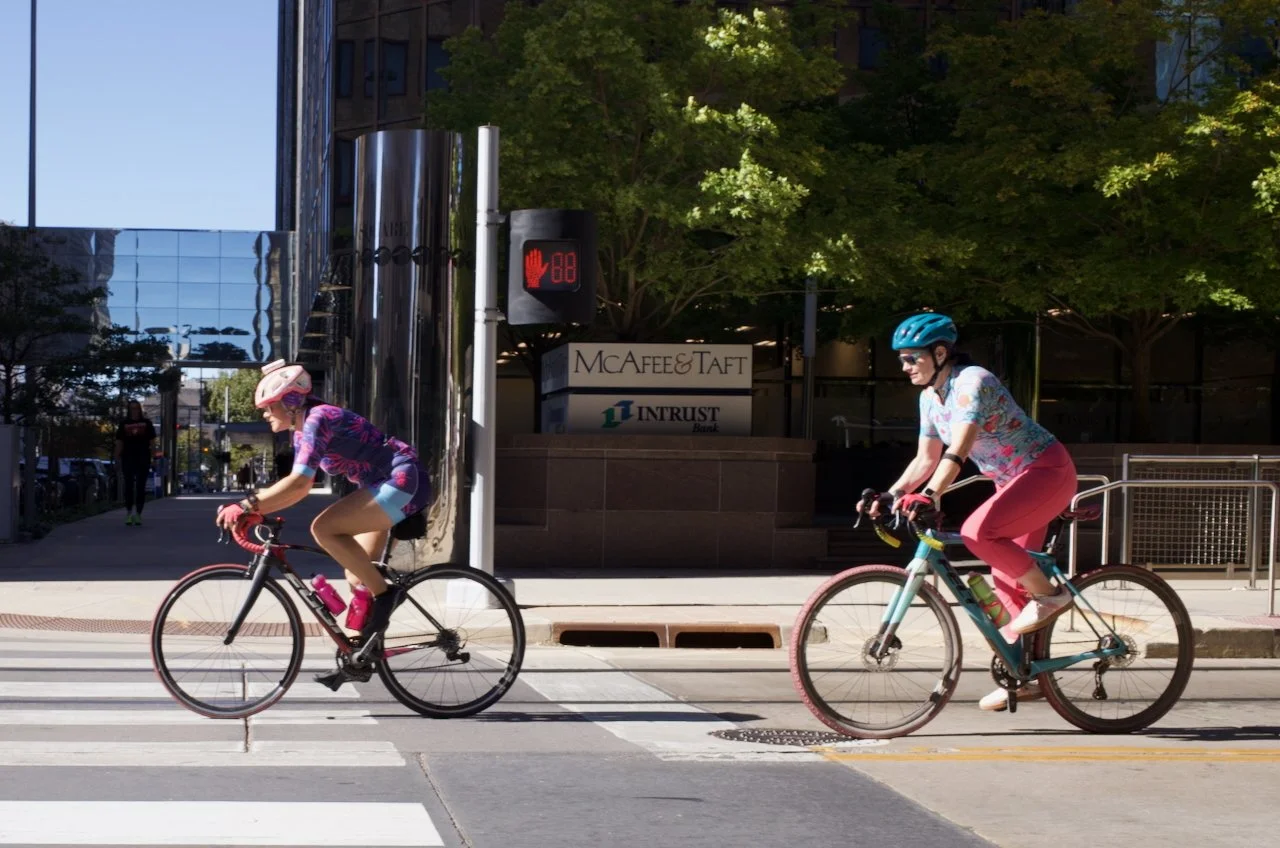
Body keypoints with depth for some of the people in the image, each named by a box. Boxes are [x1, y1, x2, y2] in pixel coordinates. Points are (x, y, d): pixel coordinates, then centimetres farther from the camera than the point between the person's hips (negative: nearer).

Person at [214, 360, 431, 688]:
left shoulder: (318, 419, -16)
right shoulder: (302, 432, 14)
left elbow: (298, 481, -25)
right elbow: (300, 487, 18)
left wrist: (246, 505, -25)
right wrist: (253, 507, 6)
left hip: (404, 480, -11)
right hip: (388, 488, 11)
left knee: (323, 528, -23)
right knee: (357, 577, 10)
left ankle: (383, 595, -15)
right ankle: (359, 658, 19)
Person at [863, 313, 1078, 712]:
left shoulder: (972, 382, -22)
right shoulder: (931, 397, 5)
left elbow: (958, 451, -34)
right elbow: (926, 460, 11)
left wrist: (929, 497, -45)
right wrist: (891, 495, -3)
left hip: (1047, 471, -10)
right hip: (1014, 482, 10)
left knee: (979, 532, -29)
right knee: (1006, 582, 8)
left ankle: (1050, 594, -12)